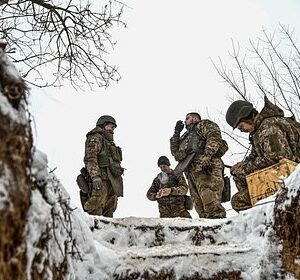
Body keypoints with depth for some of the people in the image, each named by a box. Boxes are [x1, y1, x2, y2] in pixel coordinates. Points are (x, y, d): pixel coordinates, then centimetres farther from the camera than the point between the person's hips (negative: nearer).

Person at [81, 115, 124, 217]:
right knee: (96, 212, -15)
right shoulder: (95, 138, 1)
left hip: (112, 183, 9)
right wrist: (96, 177, -25)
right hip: (101, 182, -9)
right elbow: (90, 158, -13)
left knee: (108, 214, 6)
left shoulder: (109, 143, 30)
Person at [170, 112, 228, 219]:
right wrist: (176, 133, 28)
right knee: (199, 204, -7)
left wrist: (207, 156, -18)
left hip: (206, 166, -7)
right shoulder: (186, 136, 40)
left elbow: (214, 138, -3)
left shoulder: (204, 124, 19)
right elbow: (175, 153, 29)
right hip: (191, 171, 7)